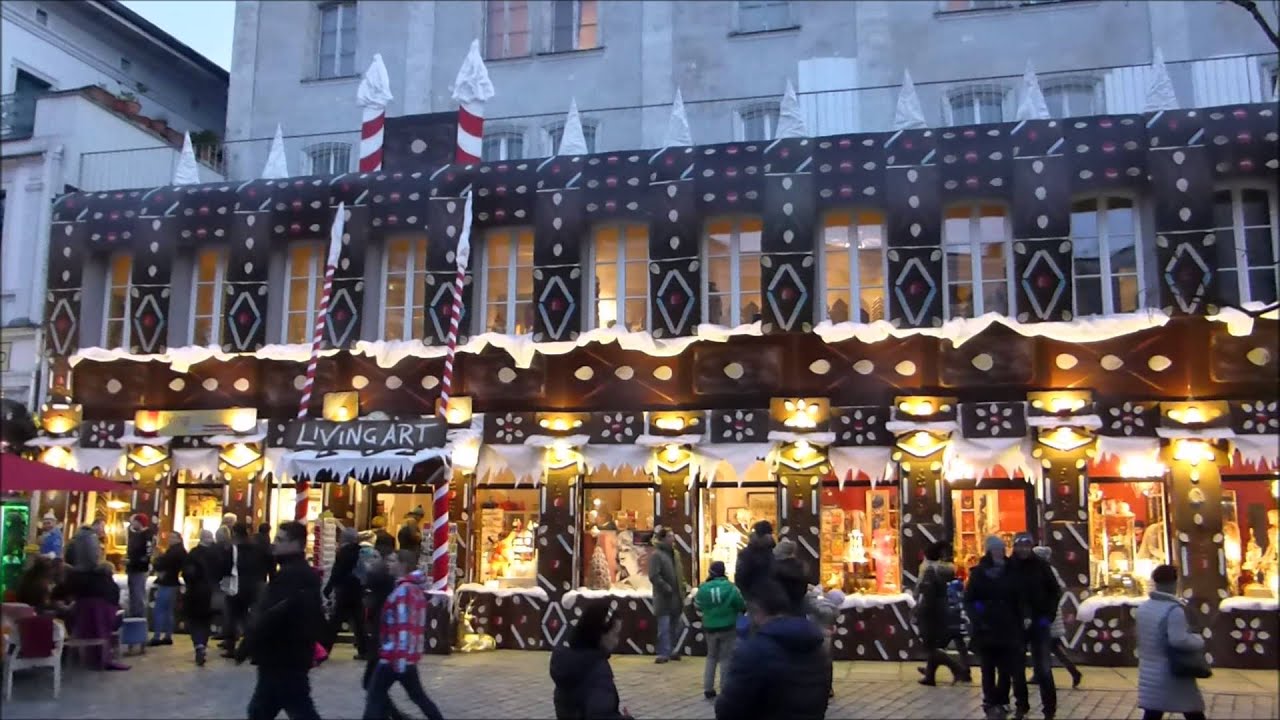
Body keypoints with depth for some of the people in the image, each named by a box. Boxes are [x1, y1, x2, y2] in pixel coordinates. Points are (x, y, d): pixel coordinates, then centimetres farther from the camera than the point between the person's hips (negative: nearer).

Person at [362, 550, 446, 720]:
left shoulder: (403, 589, -13)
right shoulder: (416, 588, 15)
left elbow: (403, 625, -21)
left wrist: (400, 655, -25)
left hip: (395, 654, -9)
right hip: (410, 654, 10)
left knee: (375, 696, -5)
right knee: (417, 695, 17)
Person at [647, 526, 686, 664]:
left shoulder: (673, 554, 15)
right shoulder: (656, 555, -12)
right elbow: (654, 576, -20)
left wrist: (682, 590, 10)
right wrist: (667, 589, -20)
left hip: (676, 597, 8)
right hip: (664, 598, -8)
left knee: (674, 627, 14)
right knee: (664, 627, -6)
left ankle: (672, 651, 24)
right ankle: (664, 653, -1)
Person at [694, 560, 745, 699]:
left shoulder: (703, 589, -9)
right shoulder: (731, 588, -14)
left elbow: (698, 606, 3)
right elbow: (743, 606, -4)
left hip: (710, 628, 2)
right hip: (728, 628, -2)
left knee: (711, 657, 18)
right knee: (726, 658, 7)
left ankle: (708, 689, 16)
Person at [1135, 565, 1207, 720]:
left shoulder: (1143, 608, 7)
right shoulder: (1174, 610, -18)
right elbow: (1178, 640, -27)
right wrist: (1198, 640, -11)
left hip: (1150, 674, 7)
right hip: (1174, 675, -7)